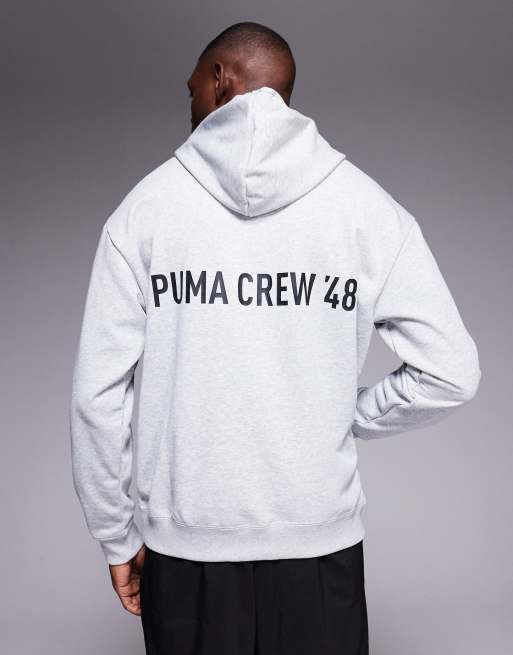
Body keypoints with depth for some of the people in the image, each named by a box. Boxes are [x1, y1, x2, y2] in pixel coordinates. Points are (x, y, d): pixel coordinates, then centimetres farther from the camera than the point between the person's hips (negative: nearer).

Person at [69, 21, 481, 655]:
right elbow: (451, 373, -6)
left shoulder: (146, 205, -5)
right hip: (320, 540, 1)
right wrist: (348, 418, 9)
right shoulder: (365, 204, -5)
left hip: (185, 543, 0)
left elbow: (96, 392, -6)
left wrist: (117, 537, 5)